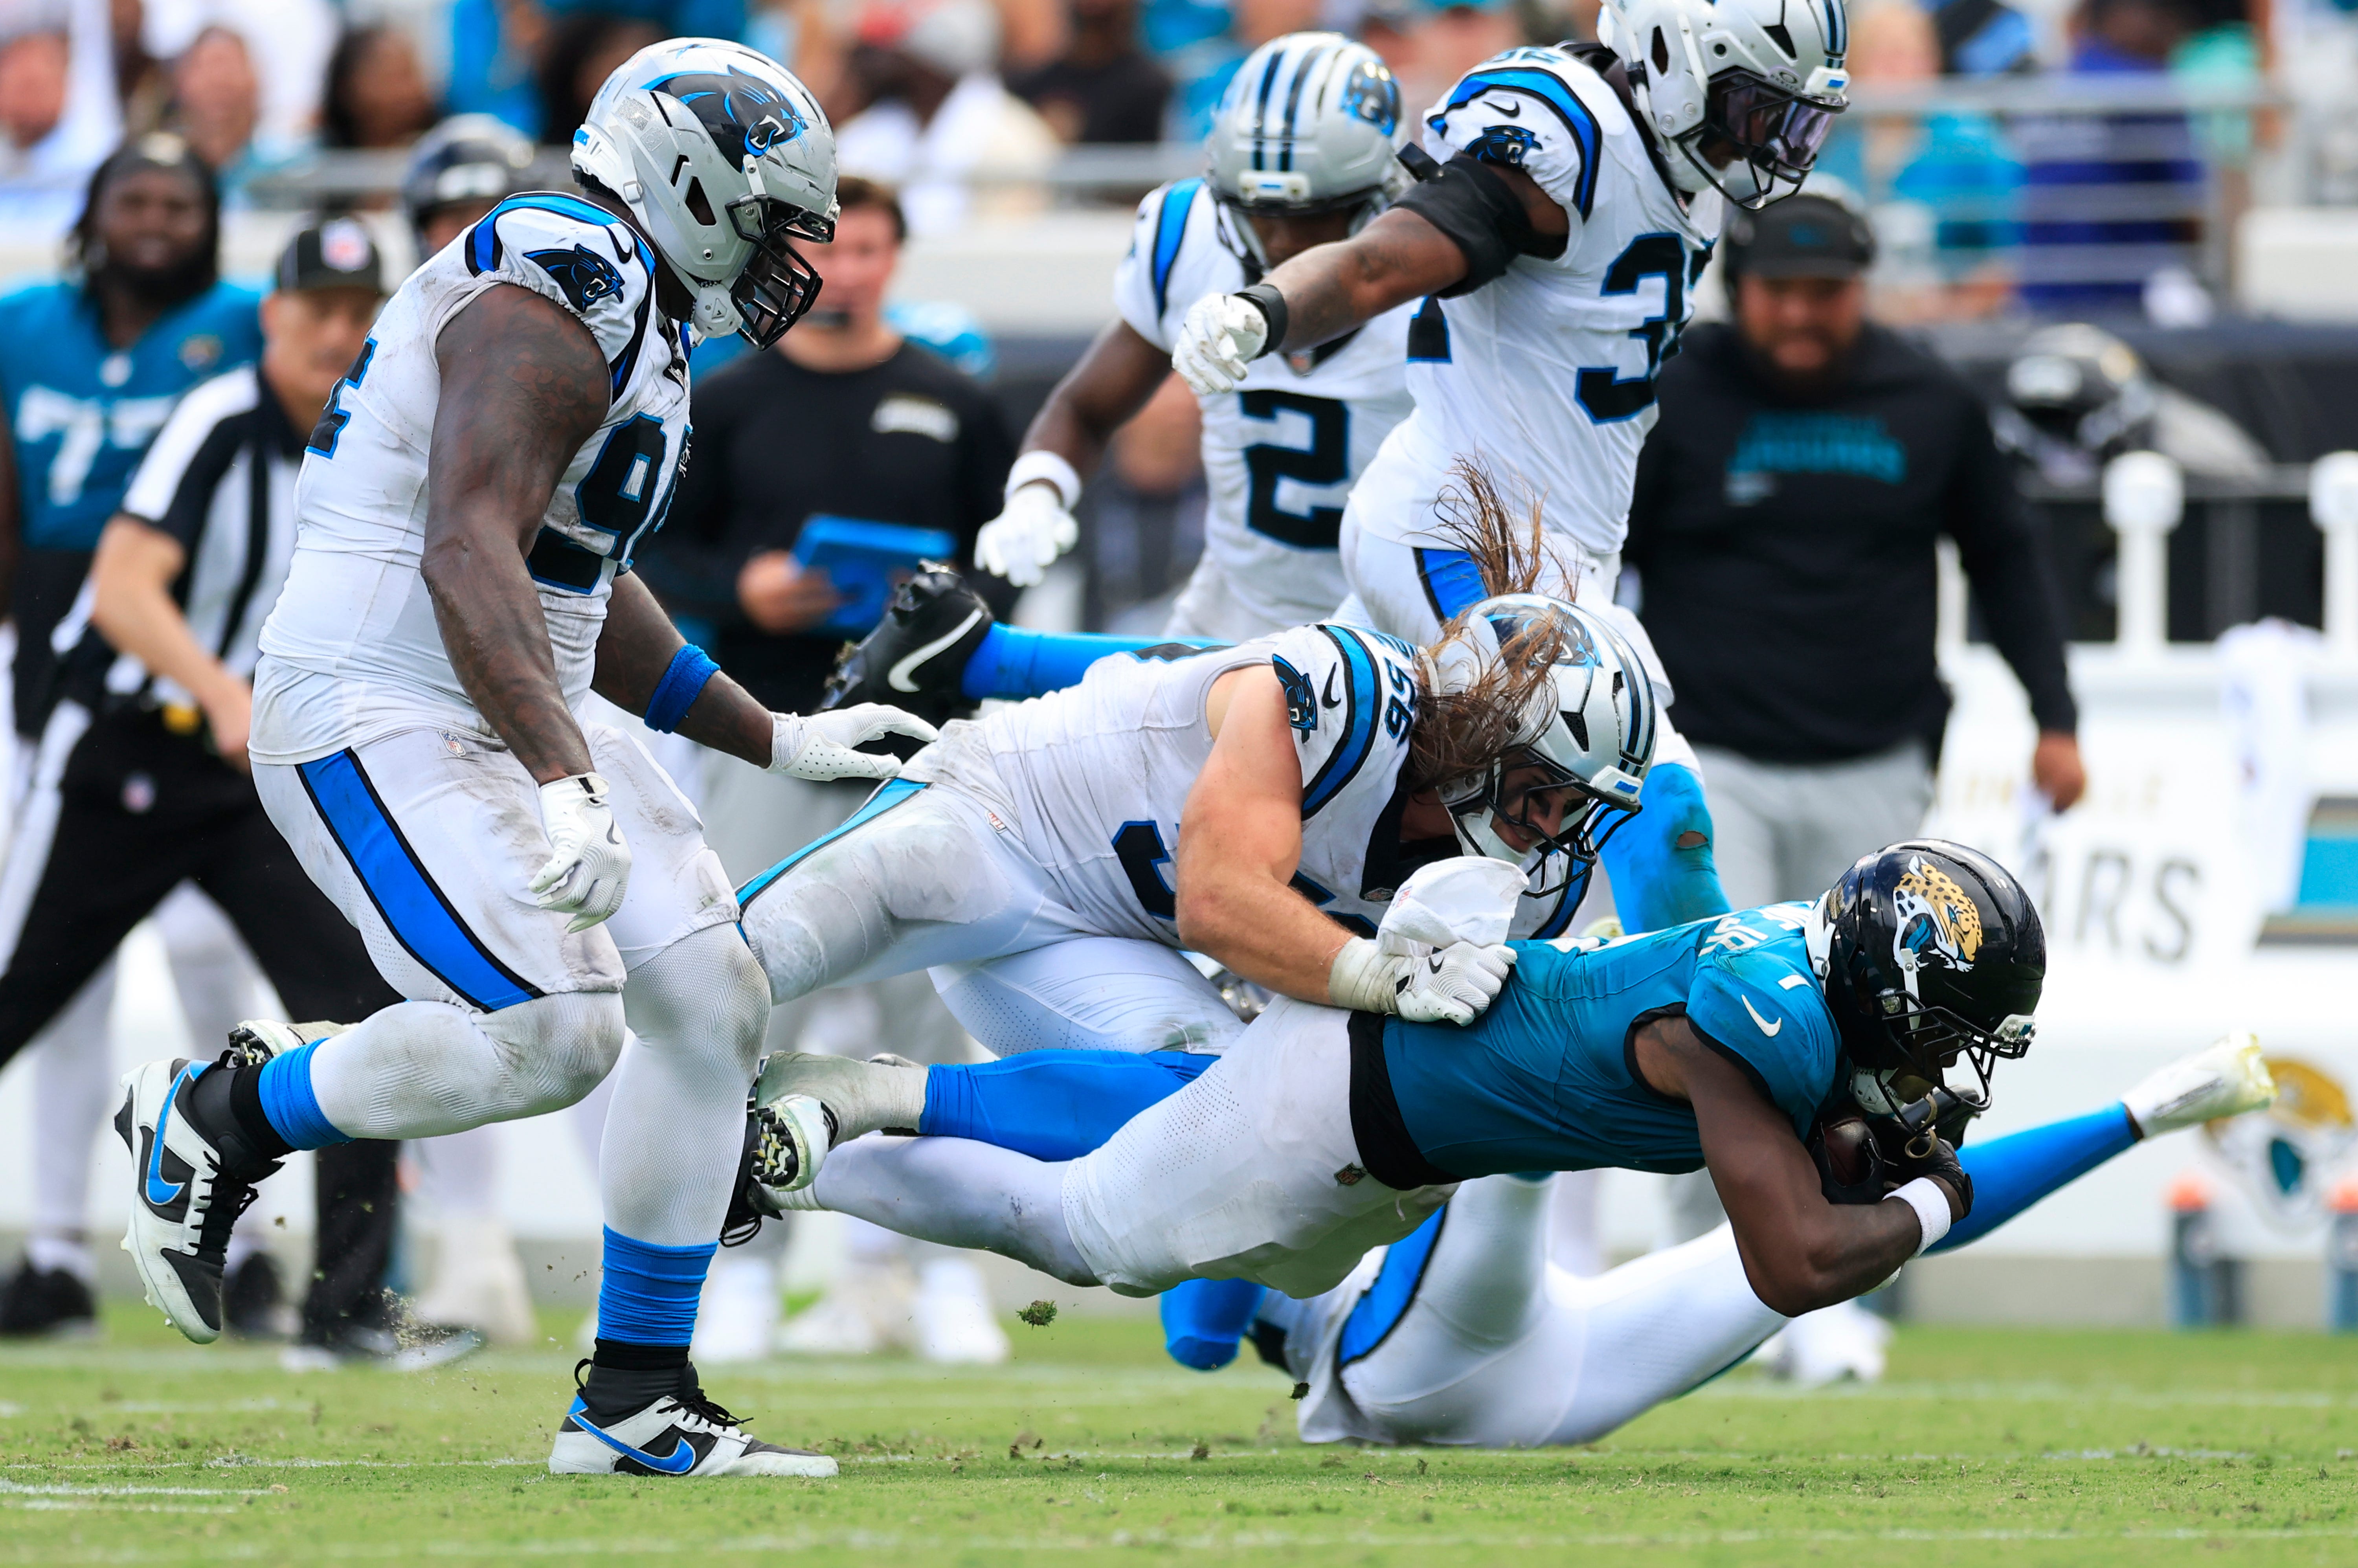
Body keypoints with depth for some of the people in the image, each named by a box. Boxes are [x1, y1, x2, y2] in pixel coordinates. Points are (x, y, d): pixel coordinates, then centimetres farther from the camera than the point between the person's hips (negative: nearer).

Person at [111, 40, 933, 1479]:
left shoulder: (628, 321, 18)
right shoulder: (553, 303, -16)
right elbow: (469, 558, -28)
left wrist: (779, 742, 28)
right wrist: (565, 781, -37)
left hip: (500, 720, 11)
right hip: (377, 723, -11)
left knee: (713, 1004, 1)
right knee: (548, 1032, -24)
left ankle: (637, 1406, 8)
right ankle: (219, 1117, 0)